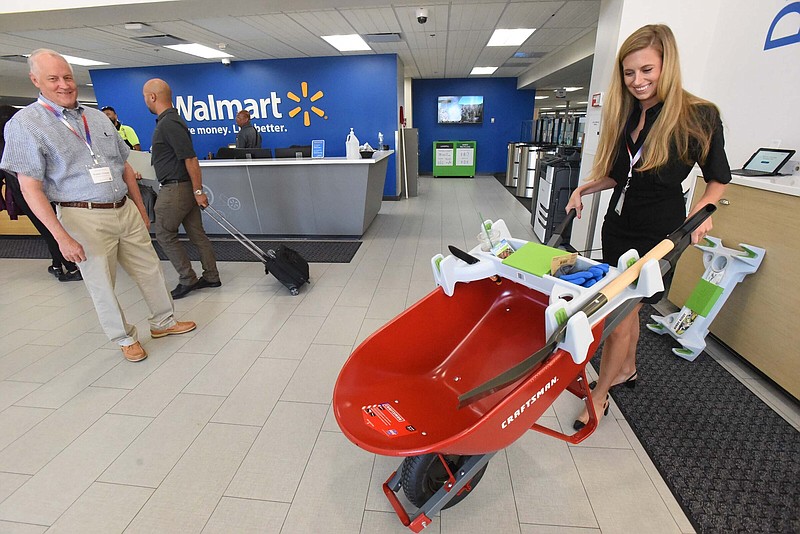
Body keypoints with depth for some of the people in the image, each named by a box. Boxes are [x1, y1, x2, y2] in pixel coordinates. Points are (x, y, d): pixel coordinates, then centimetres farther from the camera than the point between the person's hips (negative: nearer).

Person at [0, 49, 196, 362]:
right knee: (101, 285, 5)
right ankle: (125, 338, 23)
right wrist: (62, 237, -17)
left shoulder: (98, 118, 11)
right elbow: (30, 188, -10)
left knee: (150, 270, 11)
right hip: (85, 218, -4)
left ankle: (164, 322, 29)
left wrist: (141, 209, 15)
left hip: (126, 210, 5)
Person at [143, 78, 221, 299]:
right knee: (197, 233, 10)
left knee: (164, 234, 1)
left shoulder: (169, 123, -17)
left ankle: (187, 279, 7)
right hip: (184, 187, 10)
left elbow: (191, 159, -22)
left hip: (175, 189, -9)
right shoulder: (168, 120, 16)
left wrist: (198, 191, -21)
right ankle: (211, 277, 17)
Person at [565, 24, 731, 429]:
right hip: (618, 225, 6)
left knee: (620, 315, -3)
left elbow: (718, 178, 1)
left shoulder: (699, 116, -9)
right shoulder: (622, 116, 6)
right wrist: (584, 188, -4)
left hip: (659, 233, -5)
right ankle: (627, 369, 40)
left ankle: (600, 395, 14)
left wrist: (703, 208, -17)